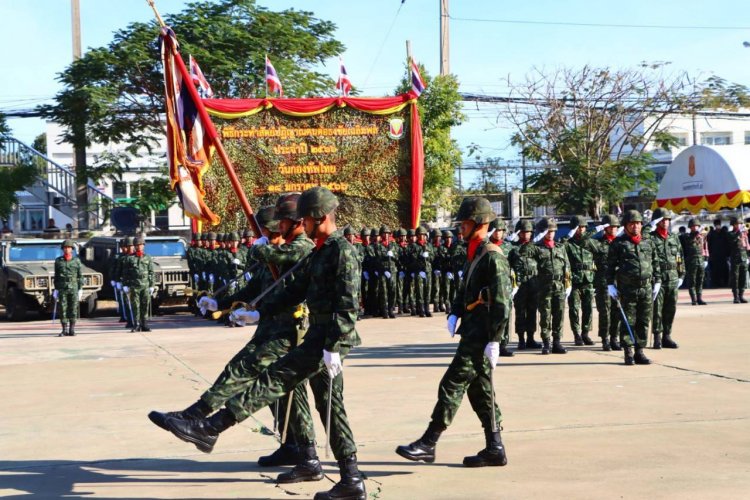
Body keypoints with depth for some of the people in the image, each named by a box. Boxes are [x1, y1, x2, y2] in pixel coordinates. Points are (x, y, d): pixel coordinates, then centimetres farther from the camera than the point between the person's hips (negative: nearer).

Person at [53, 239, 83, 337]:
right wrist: (55, 289, 5)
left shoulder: (76, 261, 6)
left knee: (73, 309, -1)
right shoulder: (58, 261, 8)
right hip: (62, 288, 1)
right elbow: (56, 276, 10)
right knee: (62, 309, -2)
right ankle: (64, 330, 4)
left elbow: (80, 276, 5)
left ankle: (72, 330, 6)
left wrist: (80, 289, -1)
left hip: (73, 288, -1)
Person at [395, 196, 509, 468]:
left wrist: (494, 341, -21)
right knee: (479, 390, 12)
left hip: (481, 335, -10)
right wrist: (454, 314, 7)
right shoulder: (473, 254, 16)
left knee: (453, 384, -9)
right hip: (471, 331, 10)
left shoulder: (492, 256, -14)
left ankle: (428, 444, -6)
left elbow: (501, 302, -18)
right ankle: (494, 449, 18)